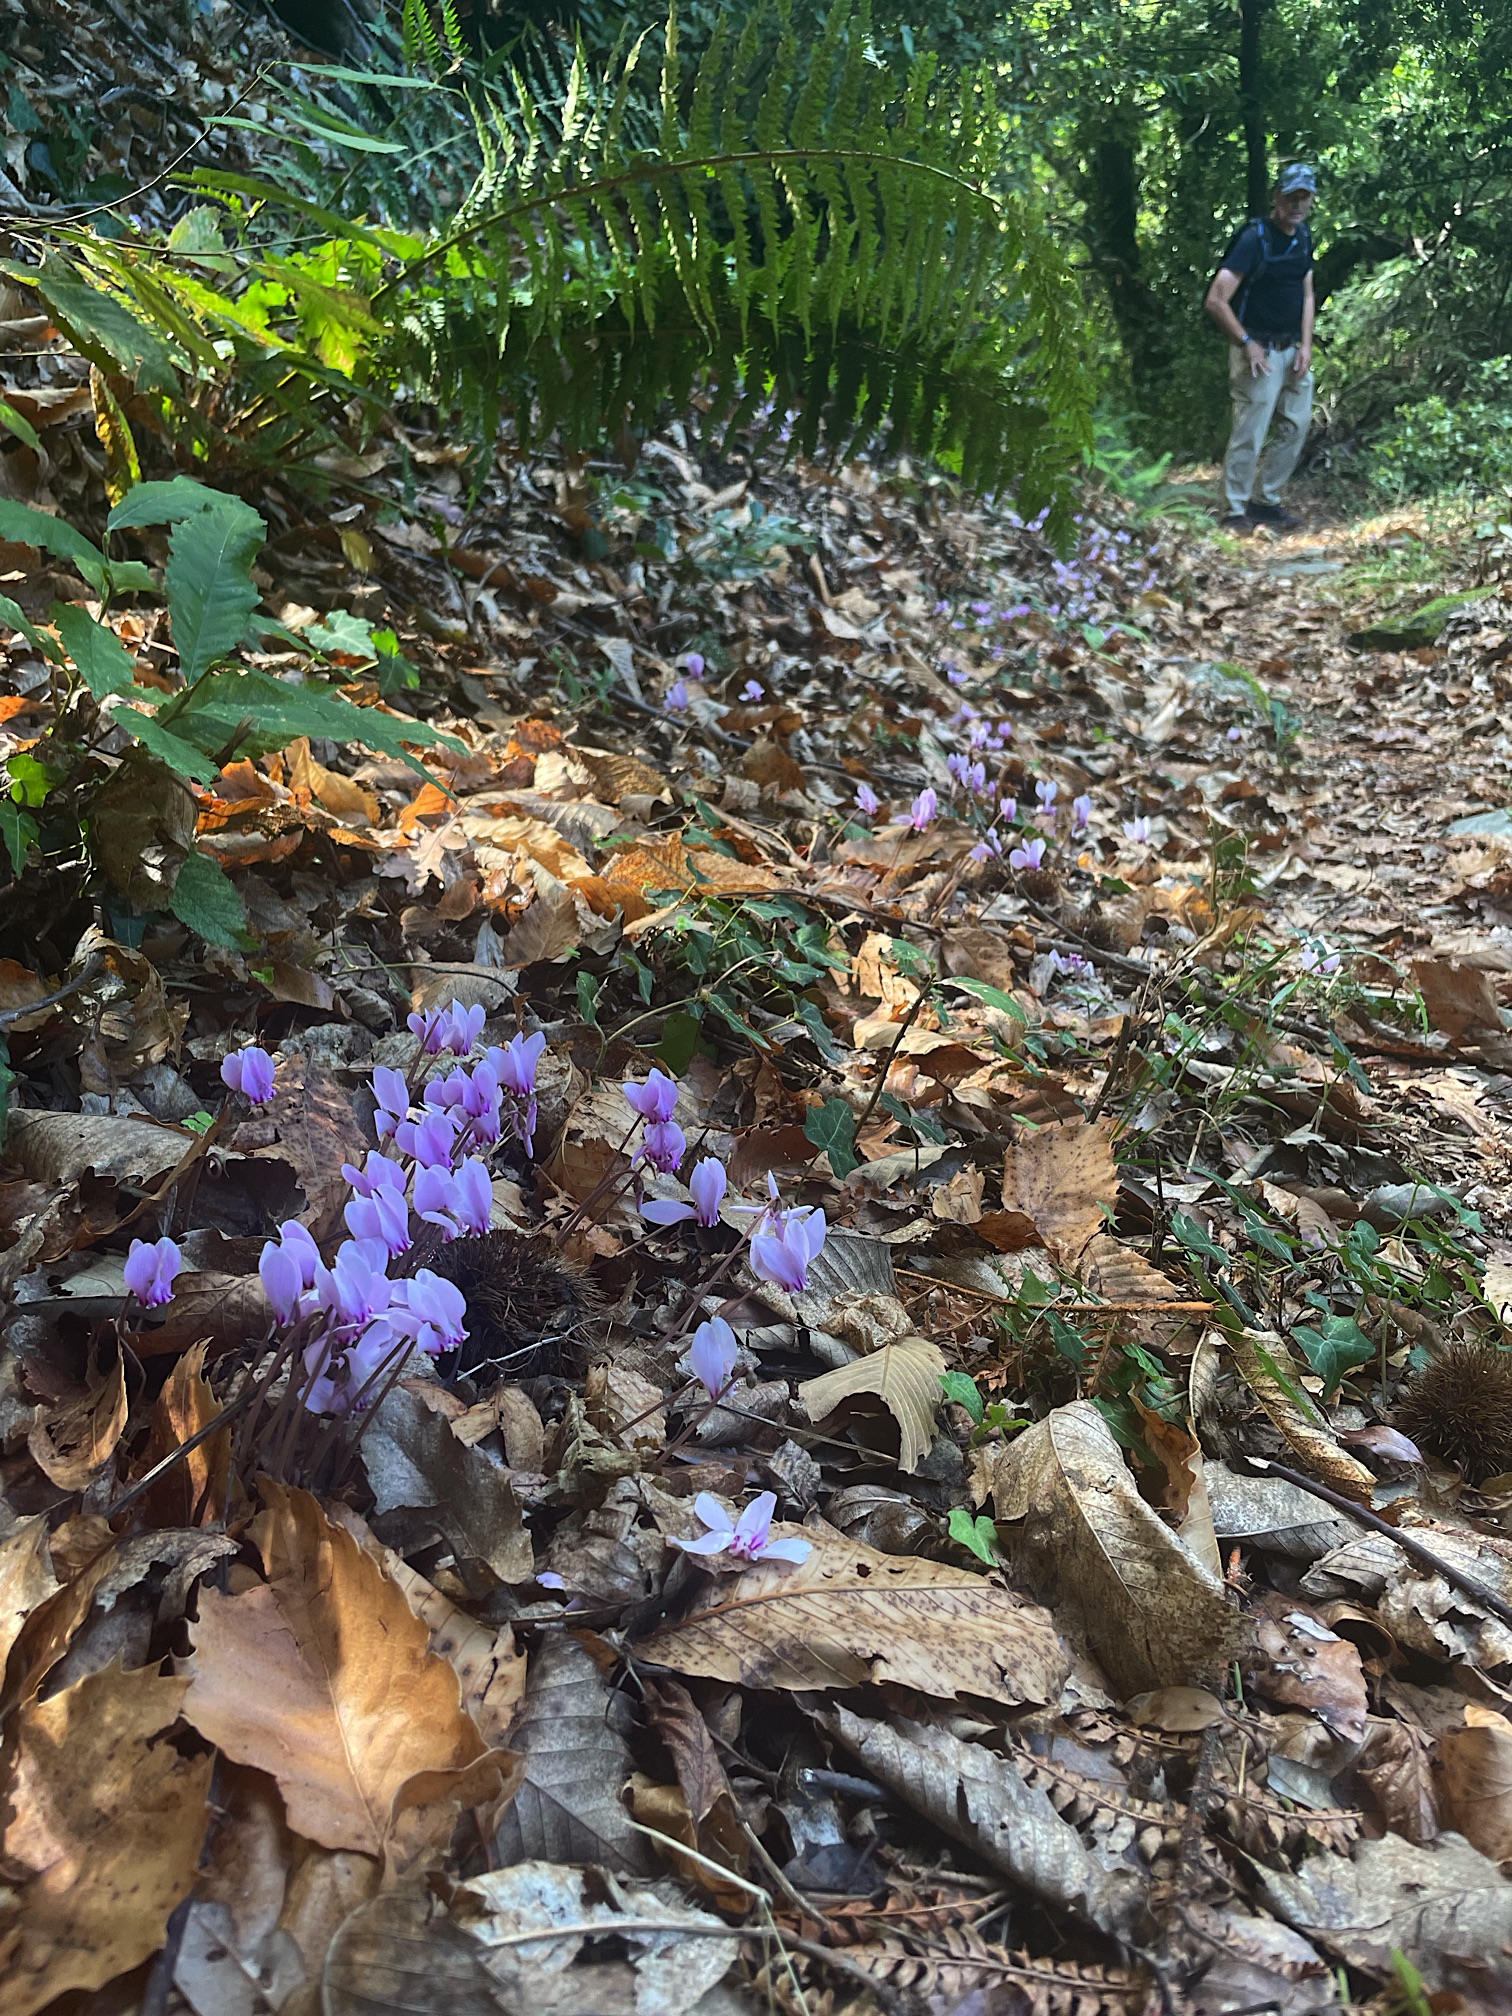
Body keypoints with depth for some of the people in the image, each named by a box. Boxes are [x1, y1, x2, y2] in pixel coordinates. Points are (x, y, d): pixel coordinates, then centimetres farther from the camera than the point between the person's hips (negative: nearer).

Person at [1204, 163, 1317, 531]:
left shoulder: (1303, 238, 8)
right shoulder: (1255, 238, -15)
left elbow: (1307, 295, 15)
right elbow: (1215, 300, -20)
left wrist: (1306, 346, 2)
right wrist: (1247, 344, -17)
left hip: (1293, 352, 8)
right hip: (1260, 351, -8)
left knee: (1295, 426, 11)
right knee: (1249, 434, -7)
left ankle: (1266, 501, 22)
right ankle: (1236, 511, 3)